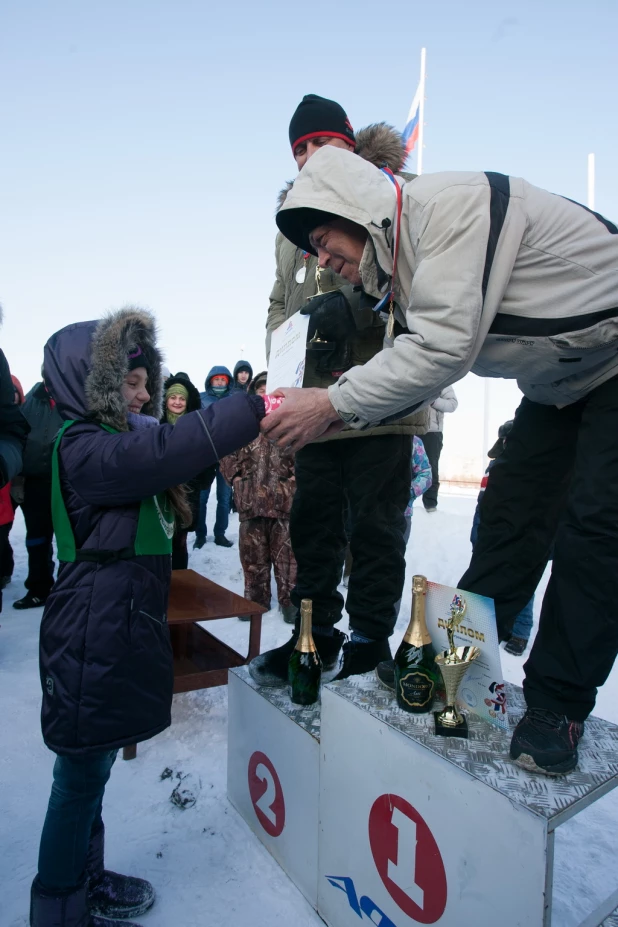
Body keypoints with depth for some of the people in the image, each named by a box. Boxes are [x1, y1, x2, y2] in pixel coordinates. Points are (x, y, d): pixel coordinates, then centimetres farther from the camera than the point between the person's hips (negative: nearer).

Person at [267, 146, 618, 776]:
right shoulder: (400, 264, 2)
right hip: (561, 383, 9)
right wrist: (338, 412, -10)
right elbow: (419, 365, 3)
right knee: (510, 512, 5)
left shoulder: (451, 203, -27)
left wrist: (333, 403, -30)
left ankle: (557, 707, 0)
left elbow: (447, 345, -35)